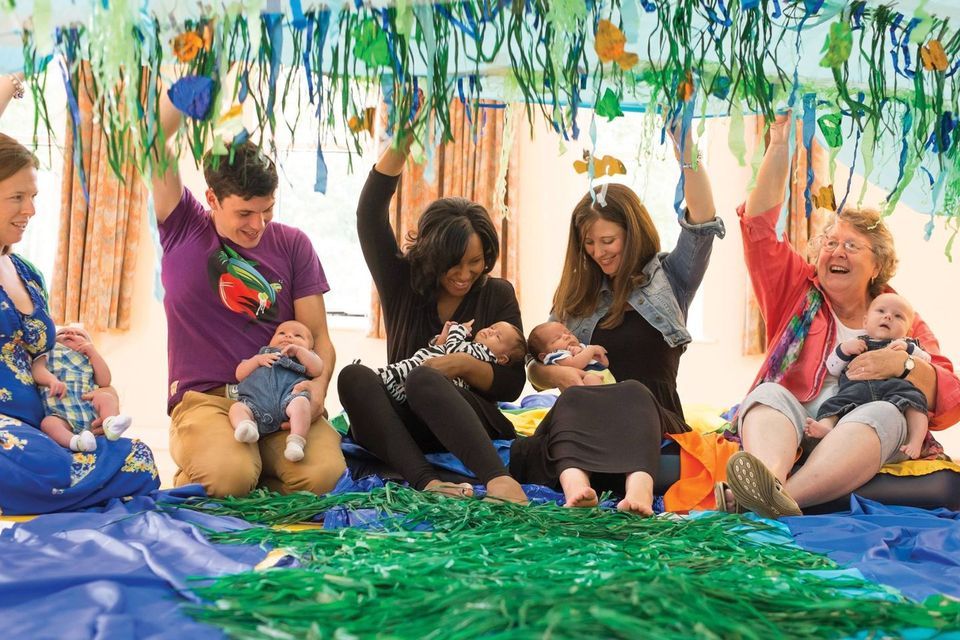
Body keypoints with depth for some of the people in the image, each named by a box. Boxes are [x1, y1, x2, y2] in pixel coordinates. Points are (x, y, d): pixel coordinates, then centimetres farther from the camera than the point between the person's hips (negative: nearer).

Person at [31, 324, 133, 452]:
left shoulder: (89, 361, 28)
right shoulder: (50, 354, 25)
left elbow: (104, 382, 11)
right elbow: (37, 369, 3)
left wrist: (92, 352, 9)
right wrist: (52, 380, -20)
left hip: (90, 411, 3)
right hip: (62, 416, -3)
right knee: (48, 422, -31)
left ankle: (110, 424, -42)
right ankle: (75, 441, -55)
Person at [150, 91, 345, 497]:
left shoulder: (292, 245, 10)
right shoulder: (183, 228, 6)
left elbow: (319, 335, 6)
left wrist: (319, 384, -15)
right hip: (205, 398, -1)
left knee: (322, 473, -28)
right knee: (227, 476, -32)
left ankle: (260, 465, 6)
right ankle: (190, 477, 5)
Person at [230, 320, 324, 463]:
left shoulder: (304, 355, 37)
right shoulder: (262, 354, 42)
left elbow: (317, 369, 14)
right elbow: (239, 375, 29)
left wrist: (298, 350, 11)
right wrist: (257, 360, 14)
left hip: (289, 396, -2)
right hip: (257, 401, 2)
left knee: (300, 402, -35)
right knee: (237, 407, -26)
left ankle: (296, 442, -49)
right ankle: (245, 426, -54)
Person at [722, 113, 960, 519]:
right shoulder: (798, 293, 22)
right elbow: (758, 226, 10)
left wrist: (905, 365, -10)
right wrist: (779, 144, 6)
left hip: (864, 444, -1)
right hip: (791, 432, 1)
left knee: (883, 412, -33)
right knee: (770, 394, -29)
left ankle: (781, 496, -56)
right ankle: (769, 481, -63)